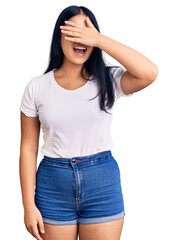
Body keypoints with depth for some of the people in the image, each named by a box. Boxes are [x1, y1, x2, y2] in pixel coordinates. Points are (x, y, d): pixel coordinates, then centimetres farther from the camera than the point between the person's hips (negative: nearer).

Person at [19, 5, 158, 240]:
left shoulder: (107, 81, -2)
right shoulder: (37, 87, -1)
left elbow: (150, 73, -23)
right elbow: (28, 149, 0)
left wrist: (99, 39, -21)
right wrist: (29, 206, -3)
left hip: (103, 181, 0)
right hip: (53, 184, 1)